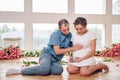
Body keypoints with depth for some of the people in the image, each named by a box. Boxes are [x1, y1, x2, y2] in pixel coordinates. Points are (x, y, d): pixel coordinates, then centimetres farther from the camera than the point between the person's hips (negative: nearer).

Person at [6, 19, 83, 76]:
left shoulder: (70, 35, 7)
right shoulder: (55, 34, -11)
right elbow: (57, 51, -16)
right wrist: (72, 48, -14)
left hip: (56, 60, 5)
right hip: (47, 54, -5)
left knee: (59, 69, -32)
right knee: (46, 68, -39)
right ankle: (21, 70, -22)